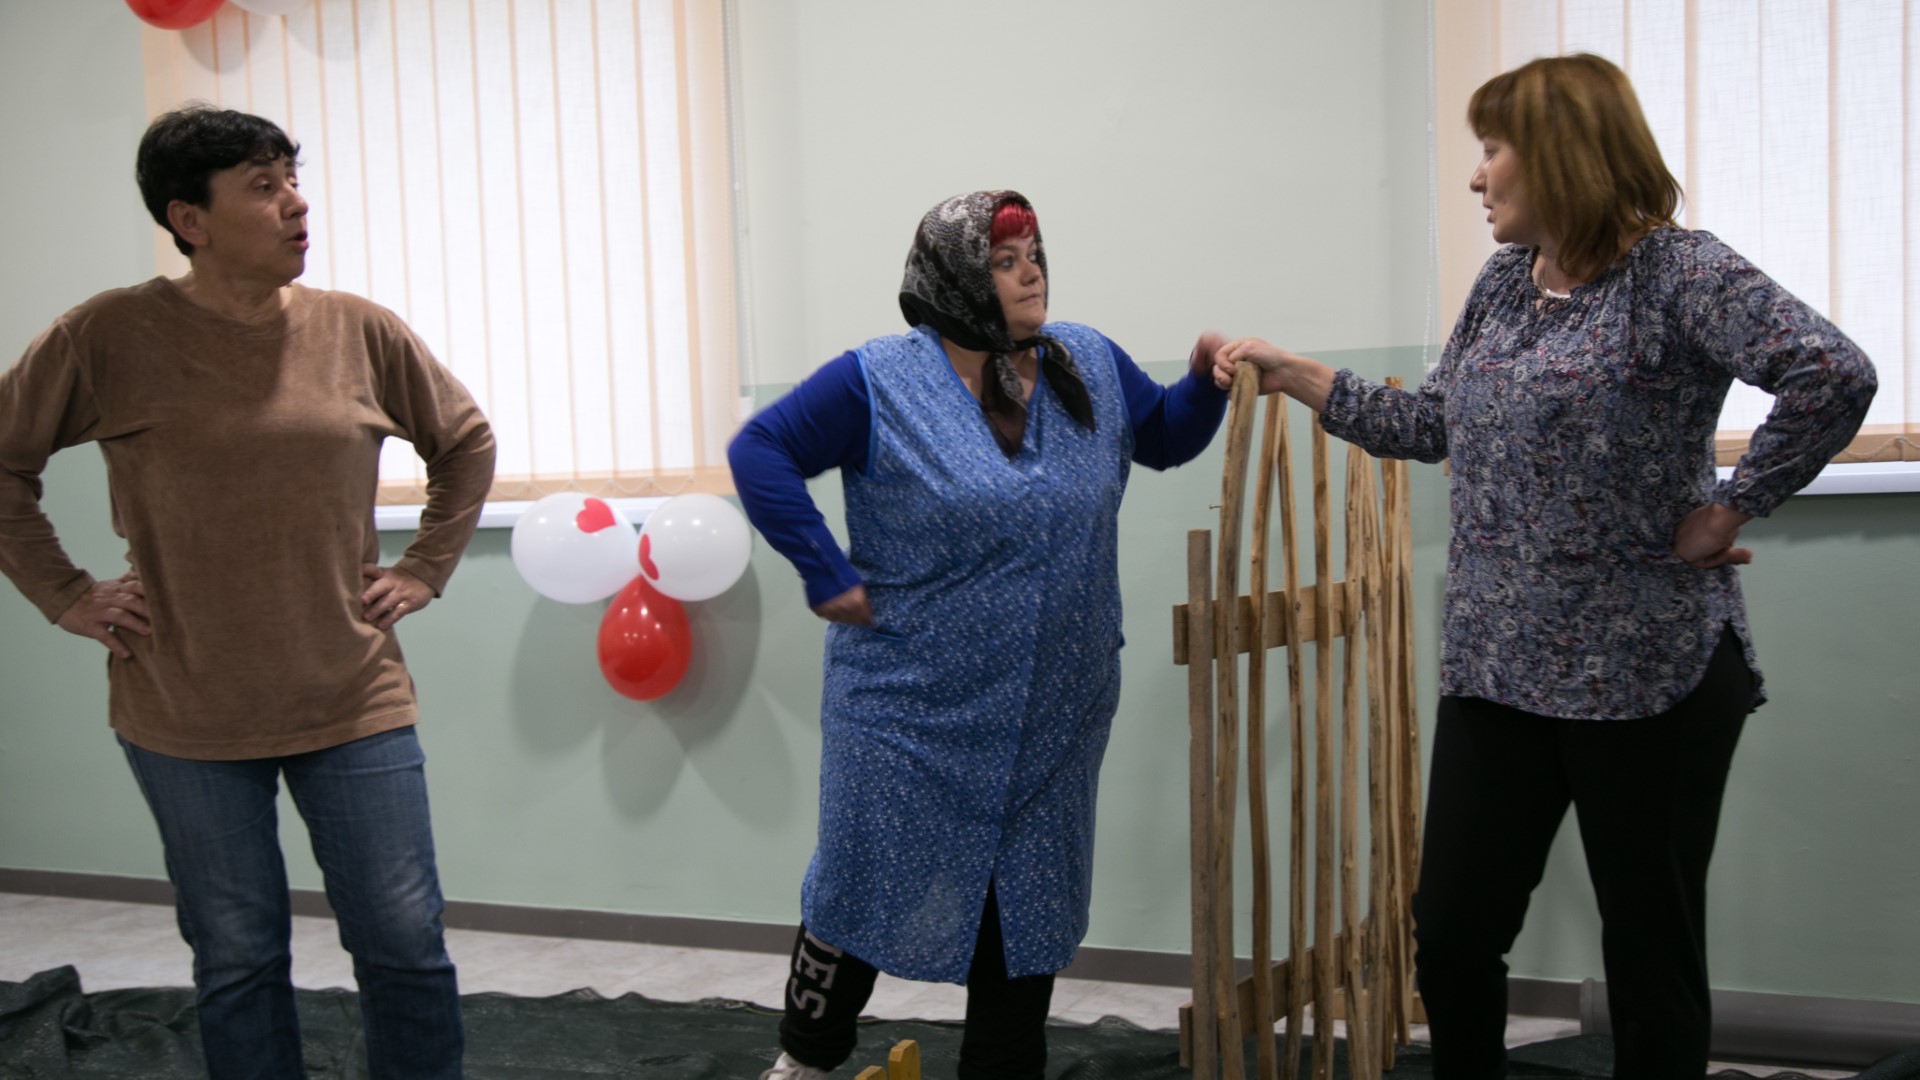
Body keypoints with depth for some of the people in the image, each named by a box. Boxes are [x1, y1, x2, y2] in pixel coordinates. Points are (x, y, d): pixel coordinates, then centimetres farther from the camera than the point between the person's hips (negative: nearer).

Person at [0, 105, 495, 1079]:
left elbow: (466, 444, 13)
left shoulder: (360, 332, -1)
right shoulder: (110, 337, -6)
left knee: (407, 950, 5)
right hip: (186, 716, -1)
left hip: (354, 703, 1)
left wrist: (424, 569, 6)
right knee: (237, 963, 12)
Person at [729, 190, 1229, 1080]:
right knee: (869, 881, 9)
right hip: (912, 709, -4)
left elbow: (1165, 436, 17)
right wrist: (827, 574, -15)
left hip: (1054, 720, 4)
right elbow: (759, 450, -8)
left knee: (1027, 904, 14)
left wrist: (1205, 380, -3)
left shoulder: (1090, 365, 3)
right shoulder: (881, 381, -10)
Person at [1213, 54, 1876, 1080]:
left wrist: (1730, 508, -18)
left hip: (1646, 673, -6)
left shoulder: (1679, 273, -13)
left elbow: (1833, 375, -25)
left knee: (1650, 947, 8)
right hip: (1496, 666, 7)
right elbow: (1432, 424, 19)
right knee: (1451, 930, 9)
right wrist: (1286, 370, 17)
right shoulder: (1500, 286, 11)